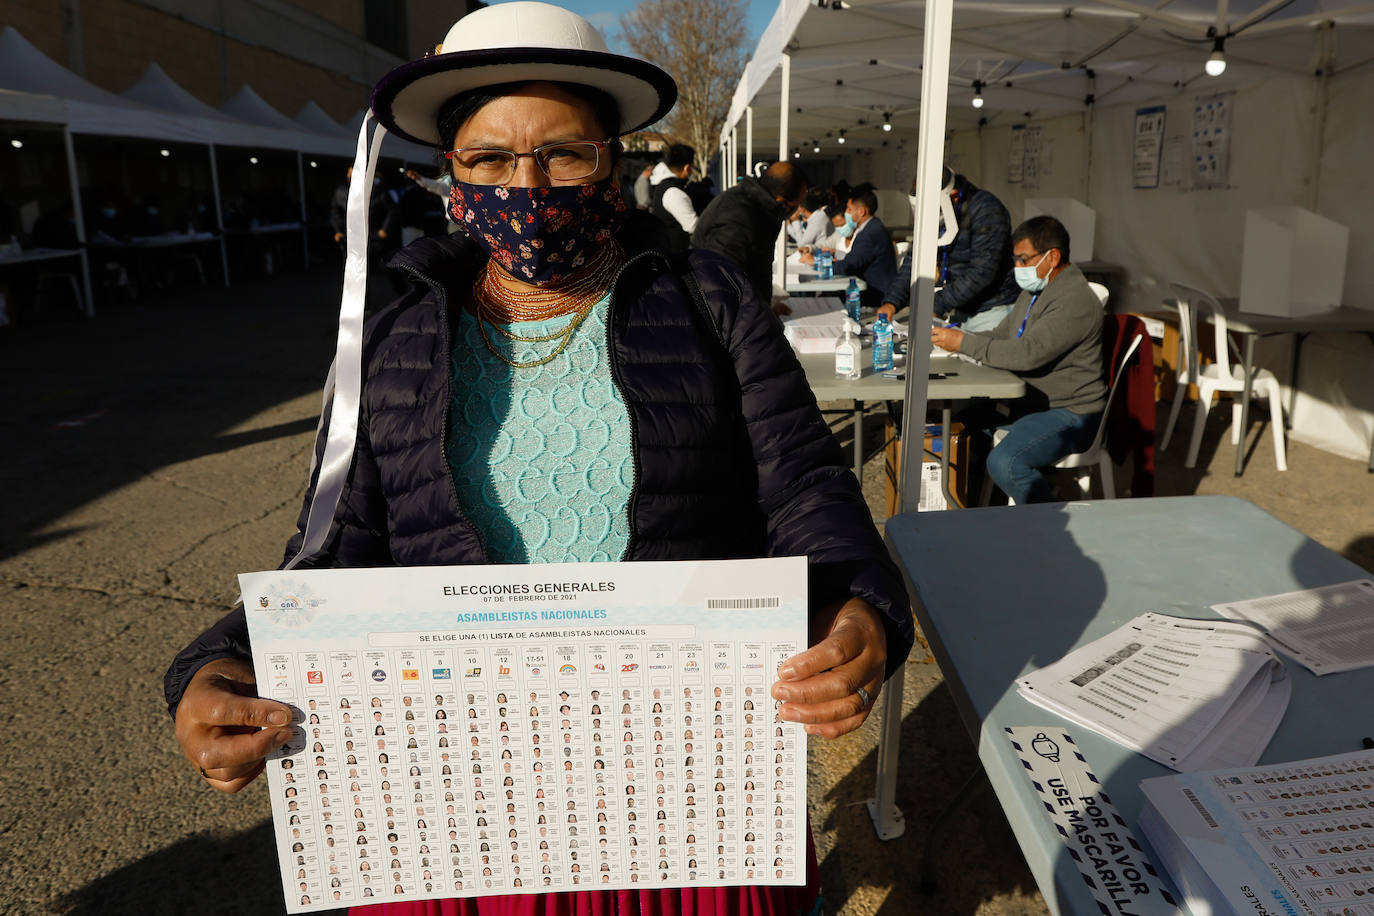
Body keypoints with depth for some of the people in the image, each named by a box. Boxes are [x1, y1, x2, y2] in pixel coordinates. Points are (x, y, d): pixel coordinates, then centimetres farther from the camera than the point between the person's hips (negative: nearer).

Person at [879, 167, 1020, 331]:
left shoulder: (985, 209, -17)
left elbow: (981, 272, -24)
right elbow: (913, 260, 5)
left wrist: (937, 305, -26)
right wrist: (892, 302, -10)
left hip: (990, 311, -6)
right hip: (957, 313, 6)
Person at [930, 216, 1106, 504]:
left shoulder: (1074, 300, -21)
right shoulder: (1035, 291, 12)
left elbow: (1027, 353, -30)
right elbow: (1001, 335, 16)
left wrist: (964, 343, -25)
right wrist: (955, 336, -2)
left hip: (1069, 414, -10)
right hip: (1028, 404, 10)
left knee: (1004, 462, -30)